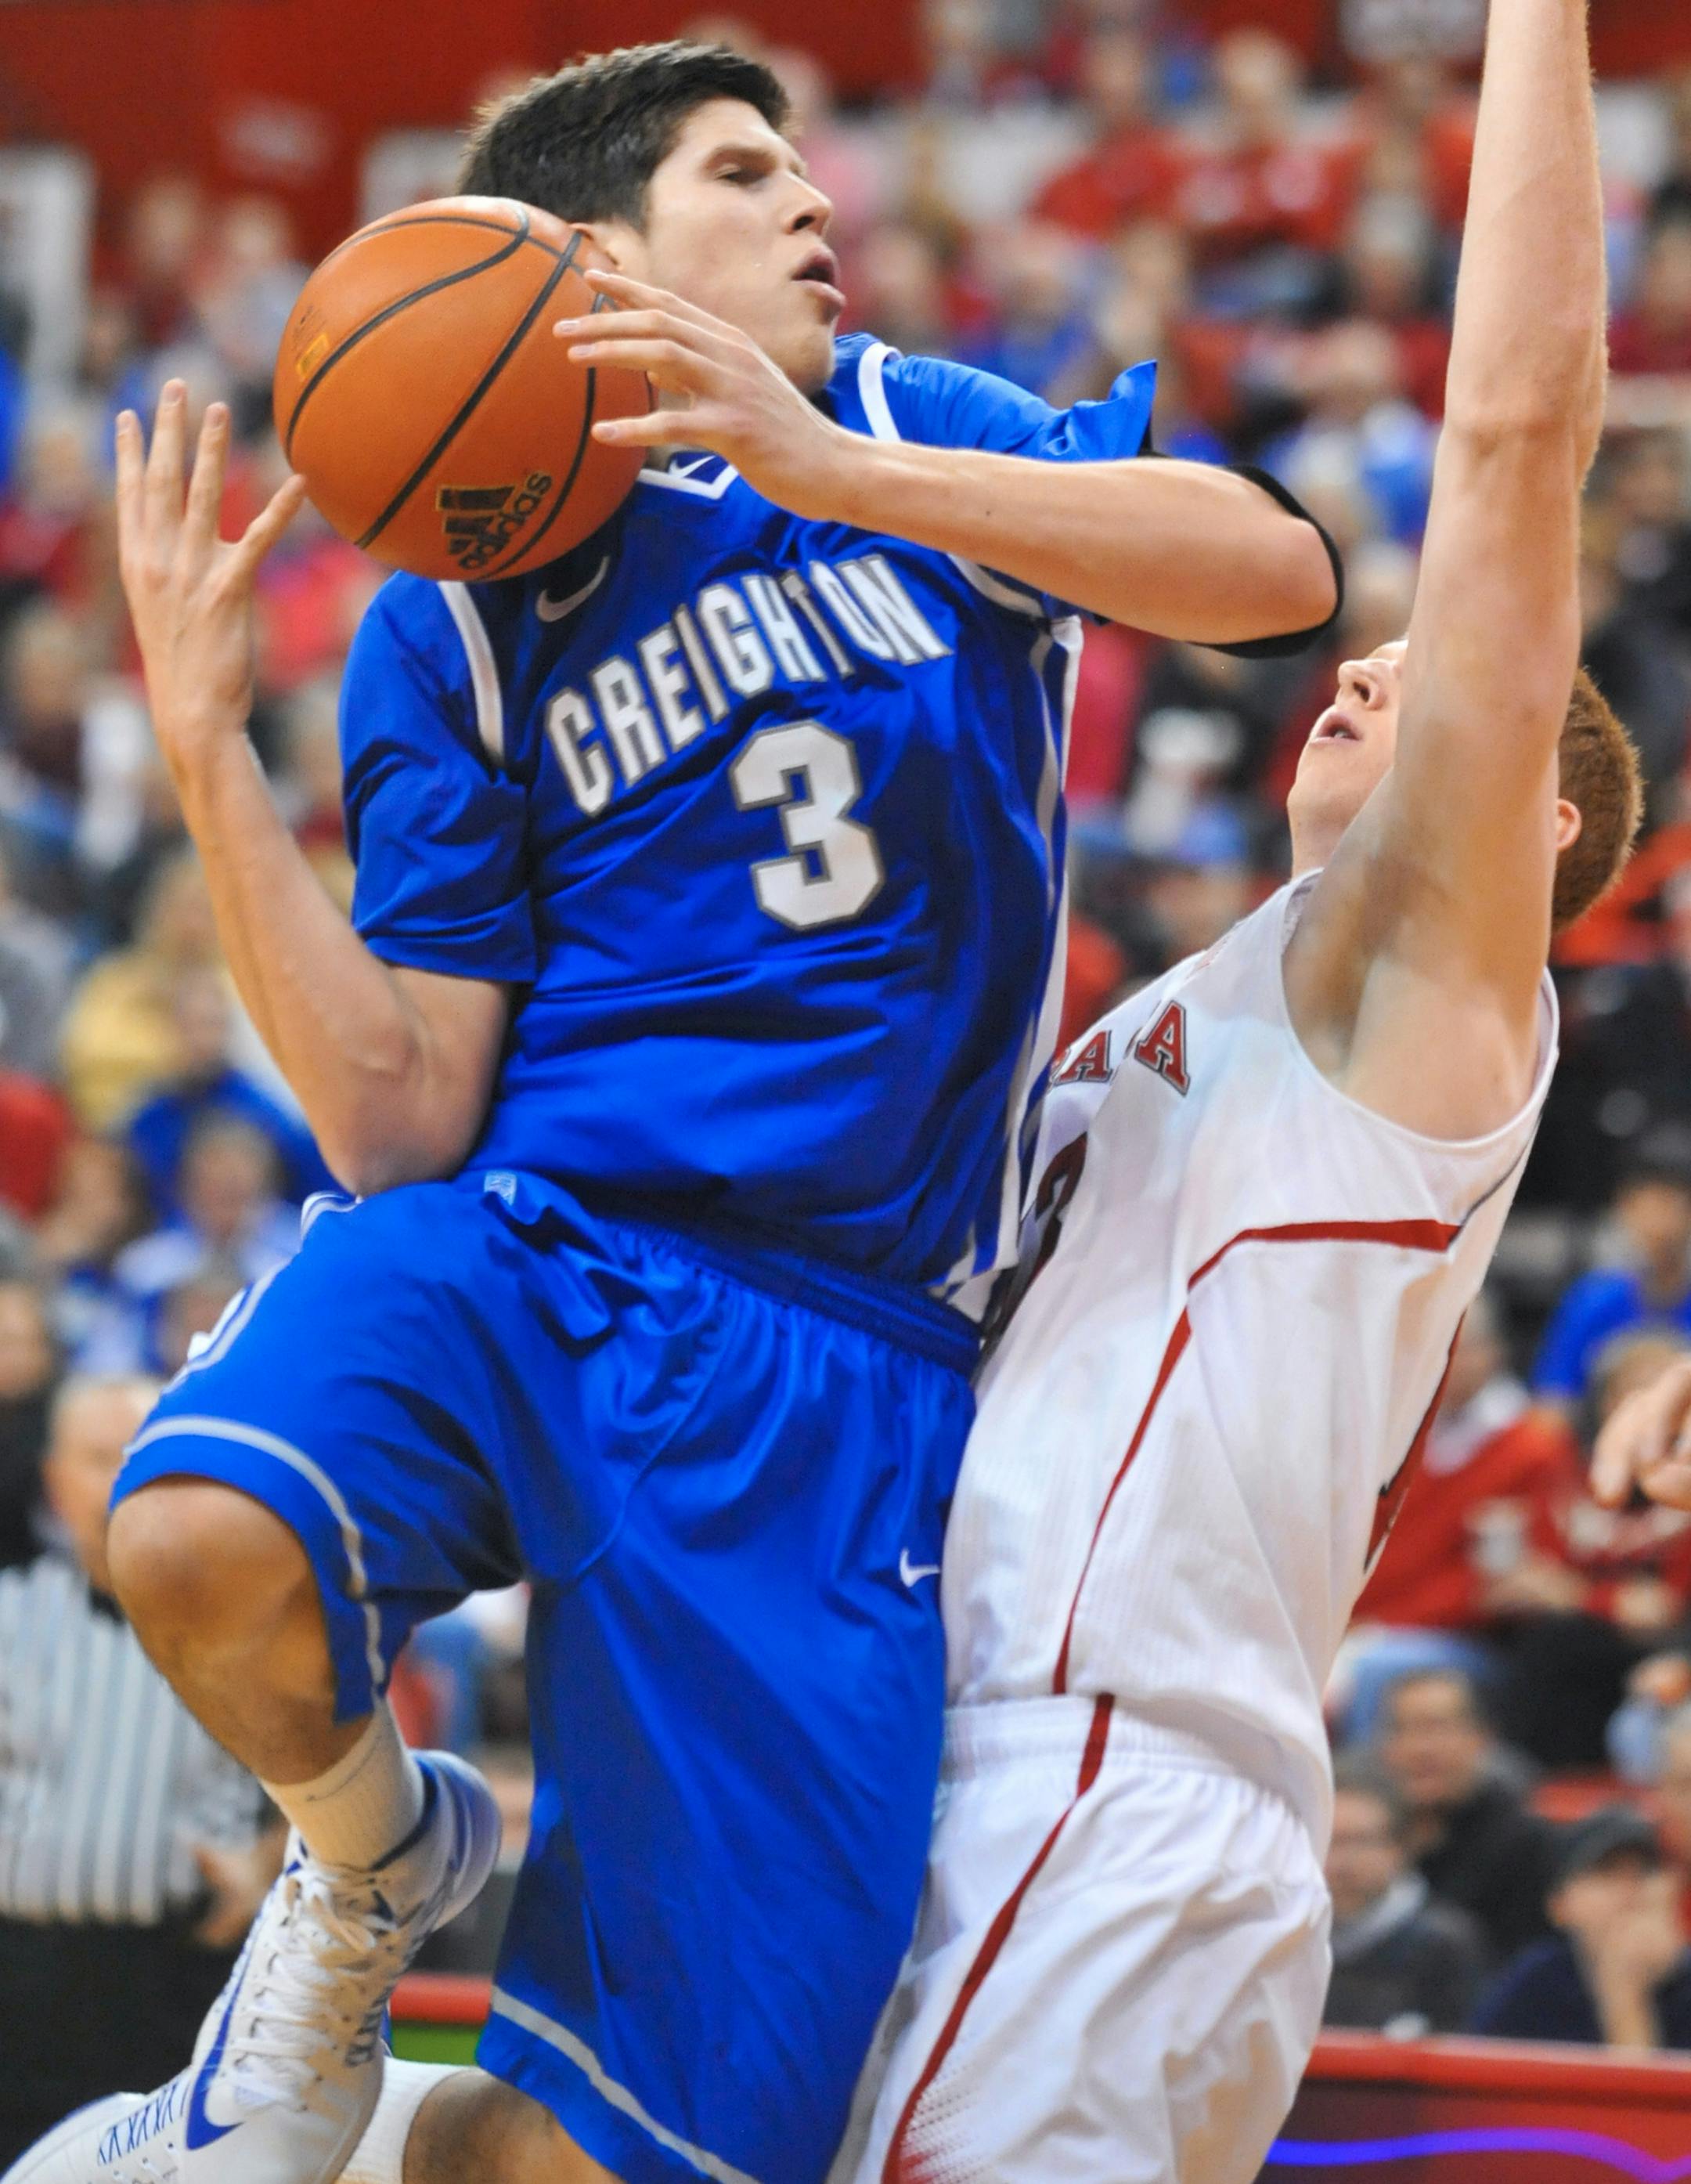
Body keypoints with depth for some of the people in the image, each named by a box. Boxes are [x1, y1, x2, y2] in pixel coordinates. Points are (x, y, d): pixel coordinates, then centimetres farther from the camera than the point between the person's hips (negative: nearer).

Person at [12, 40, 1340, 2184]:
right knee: (204, 1541, -37)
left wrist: (836, 472, -18)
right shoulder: (450, 631, 8)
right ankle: (376, 1856, -3)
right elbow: (401, 1123, 0)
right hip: (520, 1259, 0)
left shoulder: (906, 437, 12)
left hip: (828, 1378, 0)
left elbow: (1278, 564, -9)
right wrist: (204, 745, -9)